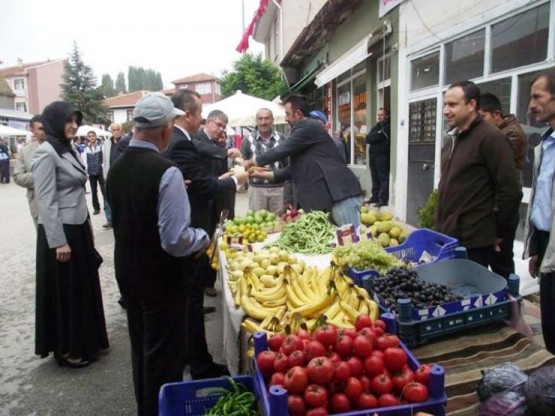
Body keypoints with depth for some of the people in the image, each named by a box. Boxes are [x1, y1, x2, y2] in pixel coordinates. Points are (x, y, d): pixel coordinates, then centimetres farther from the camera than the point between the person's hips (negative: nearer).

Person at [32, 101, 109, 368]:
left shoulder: (67, 150, 11)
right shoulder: (46, 153, -15)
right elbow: (45, 201, -19)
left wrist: (88, 229, 16)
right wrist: (58, 241, -20)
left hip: (78, 229, 9)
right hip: (60, 232, -9)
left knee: (82, 287, 16)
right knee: (65, 291, 3)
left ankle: (82, 343, 30)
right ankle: (66, 350, 19)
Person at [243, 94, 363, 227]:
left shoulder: (308, 127, -9)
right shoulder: (305, 129, 23)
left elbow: (282, 151, -11)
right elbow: (294, 170, 24)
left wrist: (251, 162, 3)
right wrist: (264, 174, 22)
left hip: (342, 195, -10)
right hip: (334, 196, 10)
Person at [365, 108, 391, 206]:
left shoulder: (387, 127, -3)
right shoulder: (376, 127, 21)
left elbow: (377, 137, -16)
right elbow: (368, 139, 8)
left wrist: (372, 137, 1)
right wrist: (376, 136, -6)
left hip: (382, 155, -8)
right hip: (373, 154, 8)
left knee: (383, 178, -8)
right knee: (375, 178, 11)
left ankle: (384, 199, -10)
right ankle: (375, 197, 18)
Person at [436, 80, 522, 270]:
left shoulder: (490, 137, -12)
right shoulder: (453, 139, 14)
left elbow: (510, 190, -15)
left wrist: (498, 233, -8)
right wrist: (440, 226, 17)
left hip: (473, 242, -8)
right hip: (447, 236, 8)